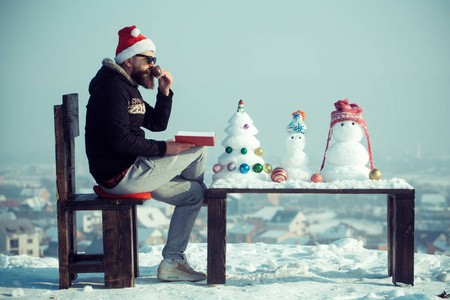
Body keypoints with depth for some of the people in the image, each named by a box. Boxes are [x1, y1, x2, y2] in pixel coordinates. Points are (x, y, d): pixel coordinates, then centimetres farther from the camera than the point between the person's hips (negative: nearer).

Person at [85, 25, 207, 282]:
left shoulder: (128, 88, 19)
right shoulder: (112, 88, -15)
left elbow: (157, 124, 21)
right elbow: (120, 140, -24)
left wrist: (165, 92, 7)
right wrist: (163, 149, -19)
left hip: (132, 171, 11)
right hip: (120, 176, -11)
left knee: (195, 193, 12)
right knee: (198, 149, -6)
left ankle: (172, 262, 13)